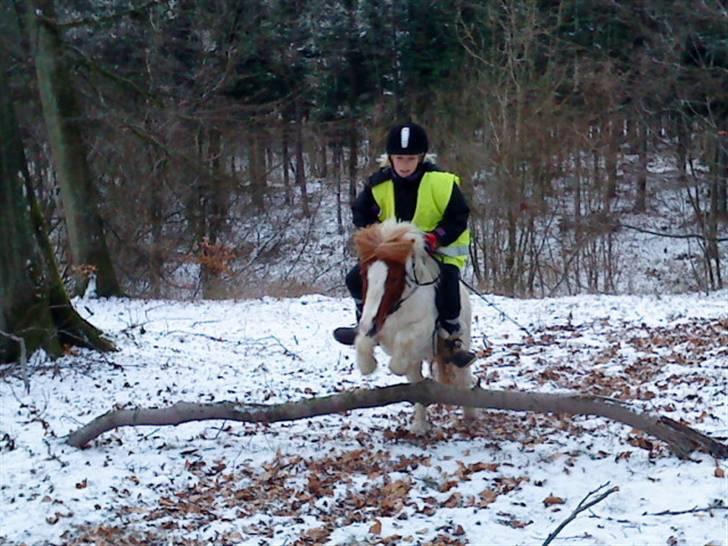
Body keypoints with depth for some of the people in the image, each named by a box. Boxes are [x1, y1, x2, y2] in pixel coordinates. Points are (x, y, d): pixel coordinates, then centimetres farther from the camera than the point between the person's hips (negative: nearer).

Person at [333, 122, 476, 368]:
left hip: (439, 252, -4)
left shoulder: (442, 183, -18)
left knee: (446, 287, -31)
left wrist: (435, 237, -27)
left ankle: (453, 339, -9)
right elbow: (361, 213, 5)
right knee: (357, 278, -4)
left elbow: (458, 218, -12)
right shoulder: (379, 185, -8)